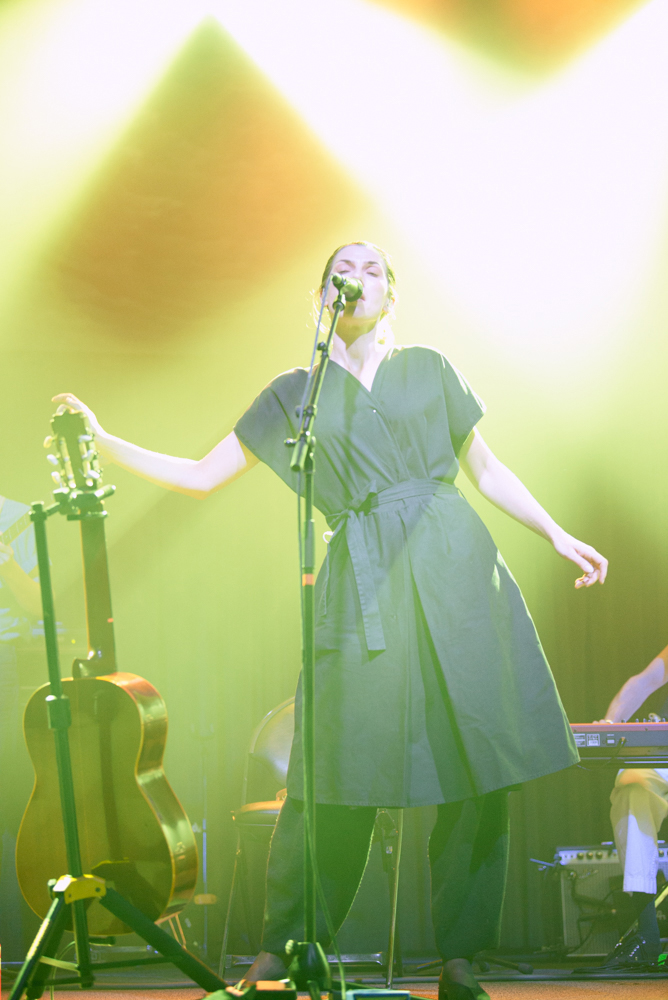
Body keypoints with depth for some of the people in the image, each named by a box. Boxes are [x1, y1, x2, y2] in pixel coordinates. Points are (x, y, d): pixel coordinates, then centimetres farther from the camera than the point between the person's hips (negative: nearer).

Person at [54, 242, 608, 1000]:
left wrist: (557, 536, 13)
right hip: (364, 580, -1)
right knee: (340, 771, -8)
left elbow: (487, 470, 20)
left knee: (477, 765, -3)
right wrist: (105, 444, 7)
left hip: (453, 567, 1)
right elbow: (200, 477, 16)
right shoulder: (296, 393, 14)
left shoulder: (429, 369, 15)